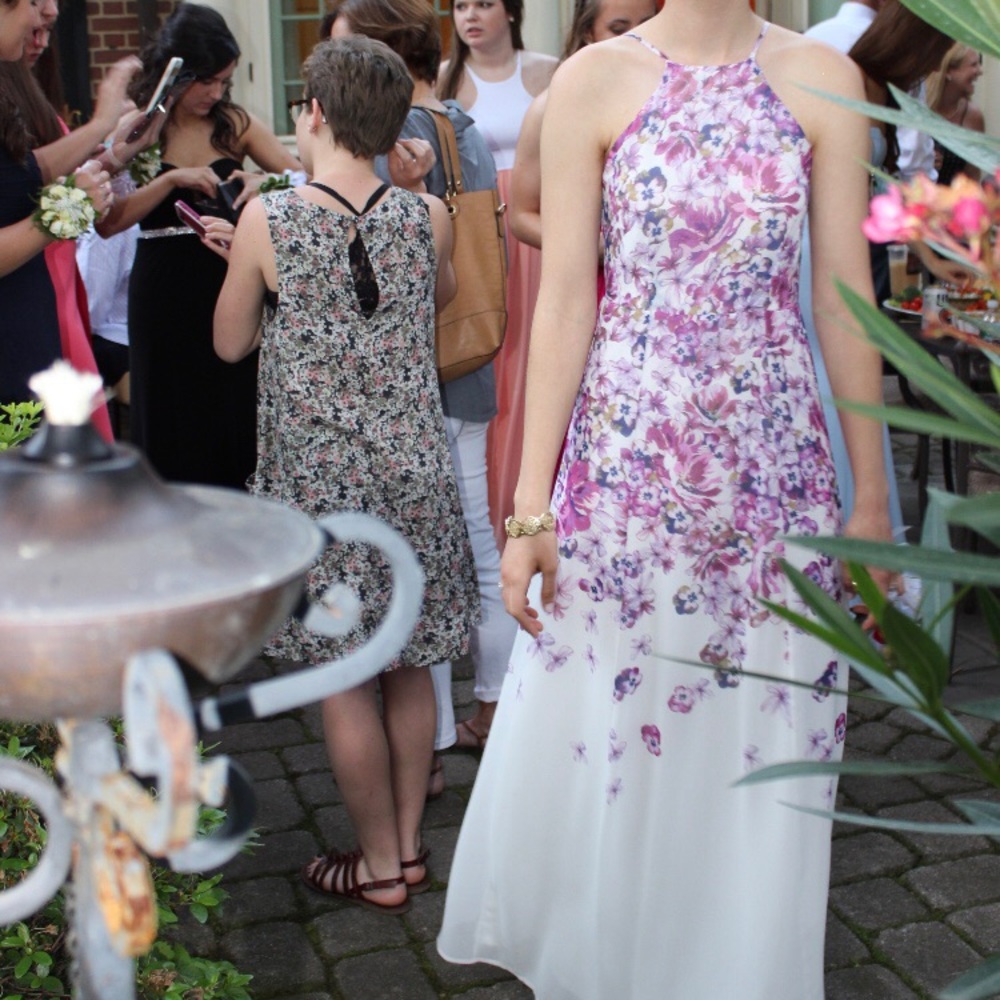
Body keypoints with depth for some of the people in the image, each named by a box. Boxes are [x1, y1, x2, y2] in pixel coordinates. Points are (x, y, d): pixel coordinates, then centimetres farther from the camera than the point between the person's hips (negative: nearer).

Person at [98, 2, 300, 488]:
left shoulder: (235, 124, 4)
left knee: (239, 423, 5)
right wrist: (171, 179, -18)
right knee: (176, 431, 8)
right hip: (164, 297, -1)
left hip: (231, 289, 1)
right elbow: (108, 222, -11)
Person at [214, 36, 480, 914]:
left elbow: (230, 343, 2)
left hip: (317, 473, -3)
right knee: (408, 665, 15)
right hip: (413, 470, 3)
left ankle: (380, 866, 20)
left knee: (344, 680, 8)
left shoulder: (267, 221, -12)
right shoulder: (427, 217, -5)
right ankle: (408, 845, 28)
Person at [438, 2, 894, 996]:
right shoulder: (594, 81, -2)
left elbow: (844, 295, 3)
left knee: (757, 743, 11)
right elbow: (565, 300, -4)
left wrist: (871, 491, 4)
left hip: (776, 460, 2)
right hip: (625, 455, -1)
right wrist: (530, 506, -6)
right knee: (594, 732, 9)